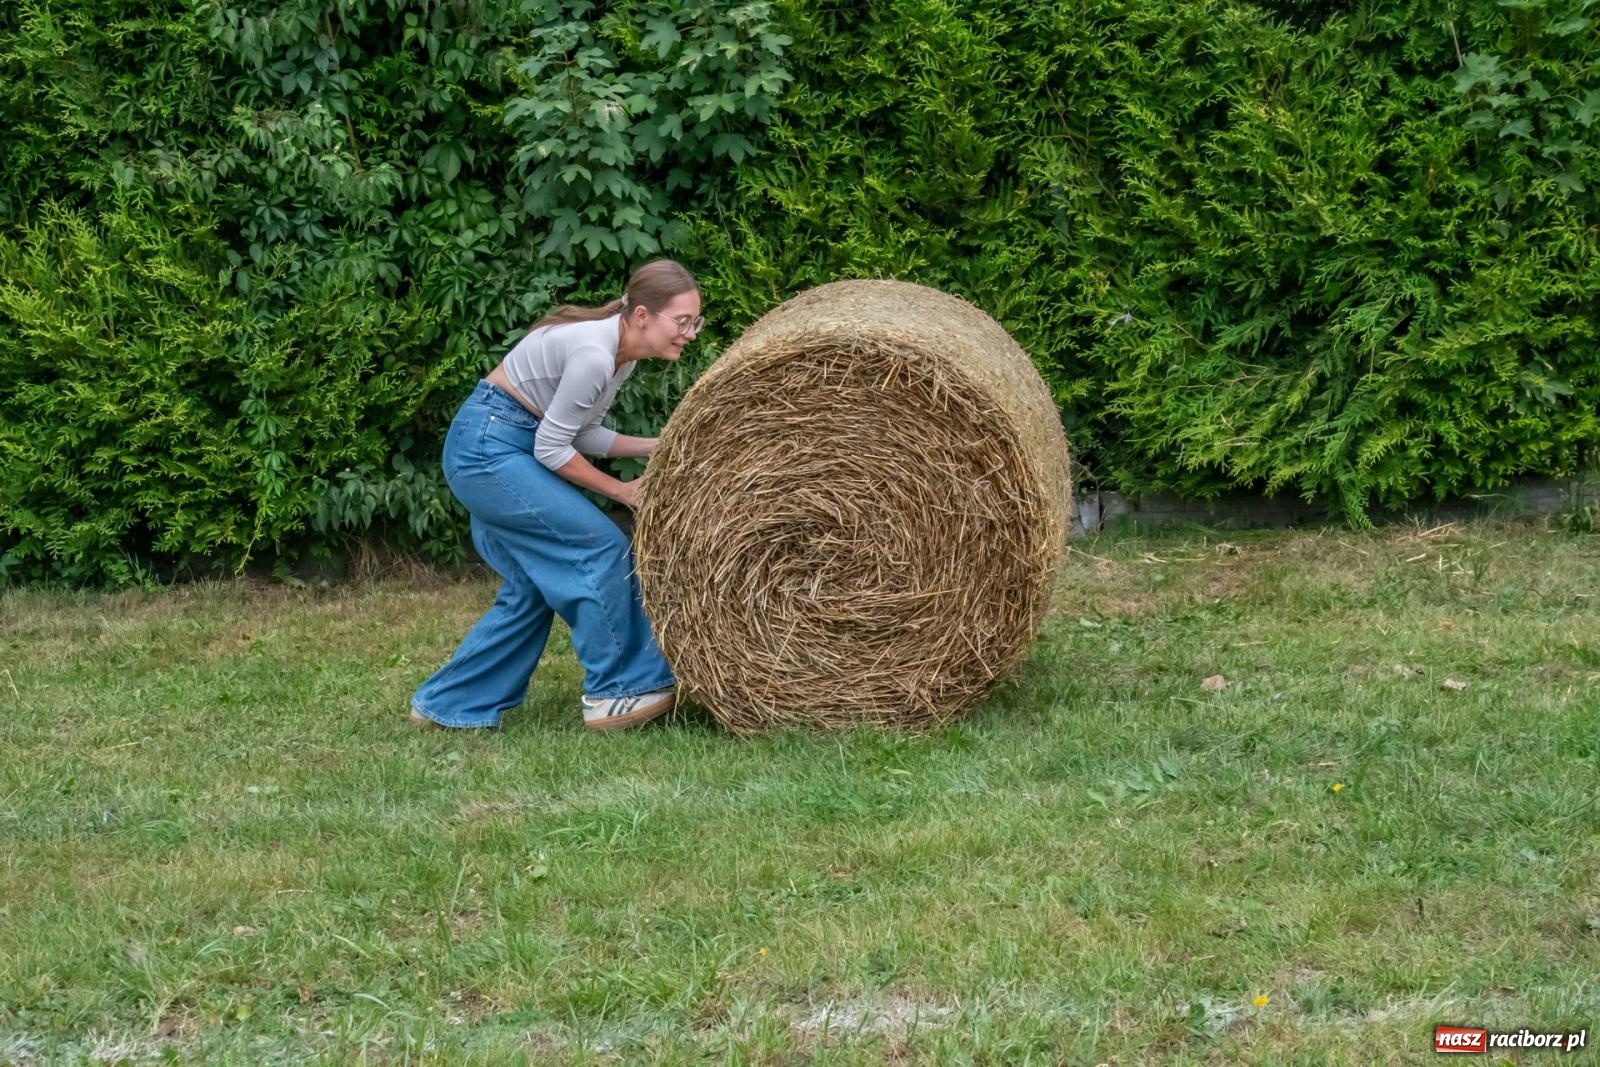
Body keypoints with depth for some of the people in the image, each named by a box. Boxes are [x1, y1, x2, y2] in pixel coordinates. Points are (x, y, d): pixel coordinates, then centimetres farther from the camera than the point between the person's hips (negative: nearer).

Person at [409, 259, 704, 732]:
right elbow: (551, 448, -19)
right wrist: (621, 491, -9)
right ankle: (616, 692, 0)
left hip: (492, 449, 10)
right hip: (488, 448, -10)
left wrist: (659, 446, 3)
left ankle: (445, 703, 20)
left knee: (530, 587, 11)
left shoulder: (622, 351, 5)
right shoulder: (593, 354, -25)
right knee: (602, 546, -9)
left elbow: (581, 434, 11)